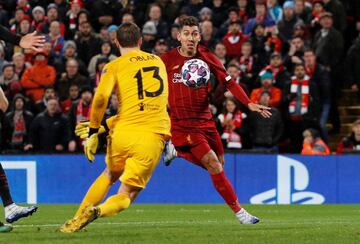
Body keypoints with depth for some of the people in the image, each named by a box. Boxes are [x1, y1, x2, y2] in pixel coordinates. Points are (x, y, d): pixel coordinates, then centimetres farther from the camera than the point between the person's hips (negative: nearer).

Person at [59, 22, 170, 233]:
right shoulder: (158, 62, 19)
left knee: (109, 175, 30)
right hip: (153, 136, 1)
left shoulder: (115, 66, 5)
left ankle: (77, 219, 26)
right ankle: (98, 211, -25)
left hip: (124, 132, 0)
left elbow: (101, 97, -12)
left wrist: (94, 132, -5)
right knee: (126, 196, 5)